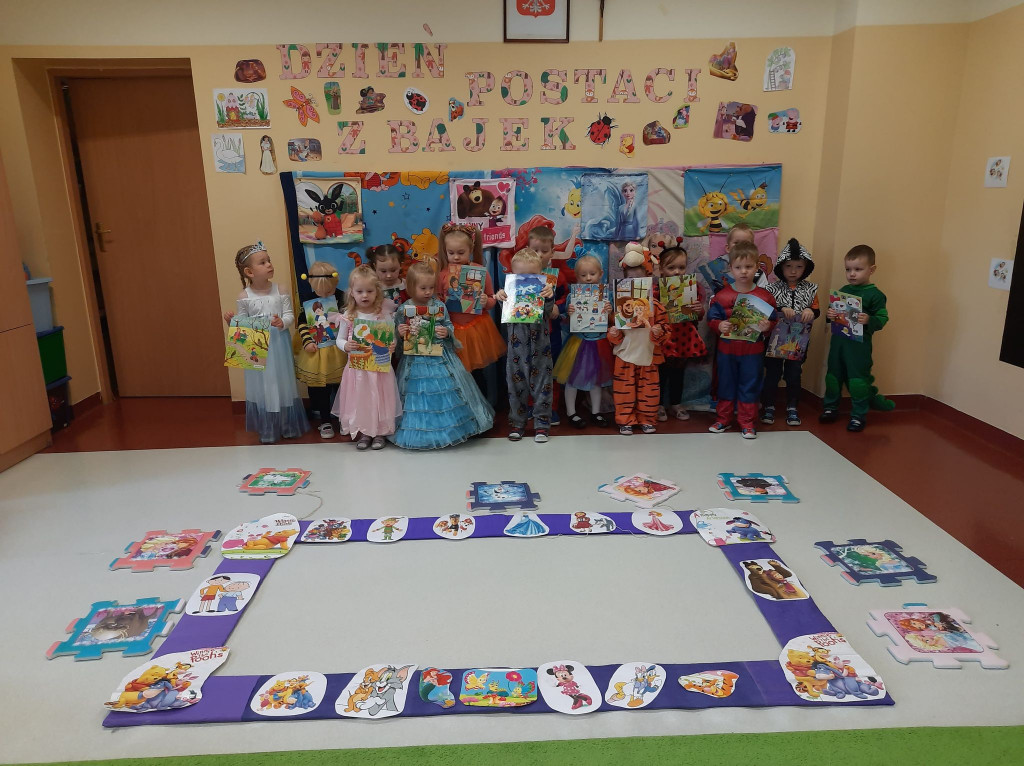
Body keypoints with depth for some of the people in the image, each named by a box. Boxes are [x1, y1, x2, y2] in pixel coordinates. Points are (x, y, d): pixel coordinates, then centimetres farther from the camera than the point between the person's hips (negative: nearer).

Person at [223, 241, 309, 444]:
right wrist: (231, 322, -21)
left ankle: (289, 426, 28)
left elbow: (290, 315, -4)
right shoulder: (244, 296, -6)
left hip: (278, 345, 1)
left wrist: (282, 323, -25)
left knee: (283, 385, 11)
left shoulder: (280, 290, -4)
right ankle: (267, 431, 24)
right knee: (262, 387, 8)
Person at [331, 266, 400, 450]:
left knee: (379, 398, 7)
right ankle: (364, 433, 26)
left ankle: (379, 432, 24)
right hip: (357, 367, 1)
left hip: (379, 366, -1)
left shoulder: (383, 314, -4)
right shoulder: (349, 316, -2)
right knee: (359, 399, 8)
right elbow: (339, 339, 5)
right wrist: (346, 346, -16)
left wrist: (392, 346, -19)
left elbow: (392, 338, 2)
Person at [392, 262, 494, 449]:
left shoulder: (439, 306, 0)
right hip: (415, 360, -1)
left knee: (445, 390, 3)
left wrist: (446, 332, -15)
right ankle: (419, 432, 16)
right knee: (417, 392, 2)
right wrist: (400, 334, -16)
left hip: (440, 358, 1)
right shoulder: (403, 310, -3)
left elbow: (450, 327, 7)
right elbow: (396, 334, 6)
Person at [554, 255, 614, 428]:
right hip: (579, 341, -2)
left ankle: (596, 412, 30)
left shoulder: (605, 293, -4)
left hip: (599, 341, 2)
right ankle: (571, 412, 21)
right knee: (572, 377, 5)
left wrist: (609, 313, -22)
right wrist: (569, 314, -27)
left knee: (596, 377, 16)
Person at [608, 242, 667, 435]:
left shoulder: (654, 304, -1)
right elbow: (613, 327, 5)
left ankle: (646, 419, 24)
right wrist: (613, 334, -16)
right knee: (624, 390, 5)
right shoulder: (619, 303, -2)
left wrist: (658, 333, -19)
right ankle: (626, 421, 17)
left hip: (647, 356, 1)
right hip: (625, 356, -1)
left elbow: (662, 326, 2)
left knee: (648, 390, 9)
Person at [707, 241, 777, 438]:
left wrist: (767, 327, -20)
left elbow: (773, 321, 1)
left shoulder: (764, 296, -3)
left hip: (753, 350, -1)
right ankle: (723, 418, 27)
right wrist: (719, 326, -20)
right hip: (727, 349, 1)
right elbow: (712, 318, -1)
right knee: (726, 384, 13)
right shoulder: (722, 295, -3)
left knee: (749, 385, 7)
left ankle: (747, 422, 19)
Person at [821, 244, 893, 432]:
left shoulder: (875, 295, -7)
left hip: (859, 344, -6)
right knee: (833, 374, 13)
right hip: (838, 340, 6)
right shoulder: (844, 290, 9)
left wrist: (869, 320, -29)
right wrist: (829, 316, -5)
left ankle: (859, 414, 12)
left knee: (858, 377, -1)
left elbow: (883, 318, -10)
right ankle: (831, 407, 28)